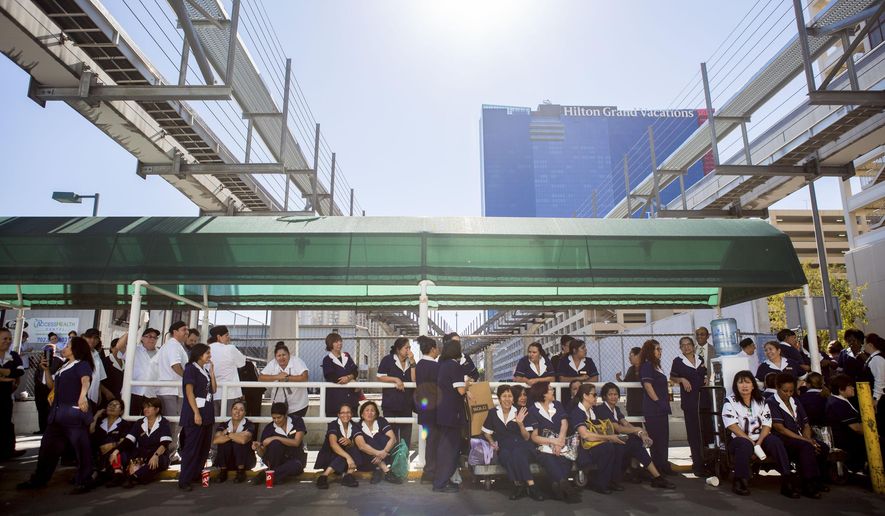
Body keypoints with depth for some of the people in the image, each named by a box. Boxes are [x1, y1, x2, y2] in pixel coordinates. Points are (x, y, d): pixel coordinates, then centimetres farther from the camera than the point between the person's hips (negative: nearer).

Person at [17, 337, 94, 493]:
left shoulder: (83, 364, -6)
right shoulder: (64, 366, 22)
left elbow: (86, 381, -25)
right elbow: (52, 385, 26)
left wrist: (82, 396, -44)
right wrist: (46, 369, 15)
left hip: (74, 412, -9)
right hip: (58, 412, 9)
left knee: (81, 447, -6)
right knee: (48, 445, 15)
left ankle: (83, 482, -1)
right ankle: (39, 479, 29)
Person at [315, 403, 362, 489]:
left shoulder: (354, 426, 4)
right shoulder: (333, 425, -13)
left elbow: (355, 446, -2)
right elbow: (333, 444, -30)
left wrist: (349, 442, -26)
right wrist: (348, 457, -43)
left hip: (343, 459, 5)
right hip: (328, 456, -5)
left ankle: (347, 475, -37)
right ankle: (324, 476, -38)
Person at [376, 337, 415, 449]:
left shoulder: (411, 362, 8)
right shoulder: (388, 360, -3)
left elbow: (414, 380, -2)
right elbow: (380, 377, -7)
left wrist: (412, 362, -10)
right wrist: (396, 379, -17)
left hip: (407, 405, 4)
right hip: (391, 405, -4)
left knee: (406, 436, 9)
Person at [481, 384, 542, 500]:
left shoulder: (519, 413, 6)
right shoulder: (493, 413, 8)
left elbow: (526, 438, 5)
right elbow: (486, 432, 20)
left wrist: (520, 424, -12)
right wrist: (492, 442, 1)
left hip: (520, 445, 0)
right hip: (503, 447, 1)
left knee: (517, 453, -36)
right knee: (506, 455, -35)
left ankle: (519, 485, -25)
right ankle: (530, 486, -24)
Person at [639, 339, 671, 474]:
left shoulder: (655, 365, 17)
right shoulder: (647, 365, -11)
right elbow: (647, 385, -19)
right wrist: (658, 401, -18)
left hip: (661, 408, 9)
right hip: (653, 409, -9)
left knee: (663, 439, 13)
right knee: (656, 439, -4)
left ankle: (664, 467, 21)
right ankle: (658, 468, 3)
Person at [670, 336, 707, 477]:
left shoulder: (700, 359, 12)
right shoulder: (678, 361, 1)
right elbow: (672, 378, 6)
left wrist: (707, 379, 5)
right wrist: (682, 379, -12)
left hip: (703, 398, 4)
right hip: (689, 400, -4)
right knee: (693, 432, -1)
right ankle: (697, 464, 4)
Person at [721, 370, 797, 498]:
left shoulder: (761, 401, 10)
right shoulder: (730, 401, -1)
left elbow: (767, 425, 0)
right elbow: (732, 426, -11)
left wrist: (758, 443, -16)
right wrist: (751, 442, -20)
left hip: (760, 439, 3)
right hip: (739, 439, -3)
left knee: (775, 441, -27)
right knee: (745, 445, -37)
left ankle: (786, 481, -25)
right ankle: (740, 481, -24)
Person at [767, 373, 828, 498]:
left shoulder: (795, 402, 20)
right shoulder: (771, 403, -4)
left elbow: (806, 424, 16)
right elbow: (780, 428, -12)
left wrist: (808, 438, -6)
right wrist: (804, 440, -15)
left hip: (800, 439, 7)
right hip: (782, 440, -7)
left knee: (824, 448, -19)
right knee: (807, 447, -33)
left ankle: (816, 481, -2)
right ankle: (809, 486, -25)